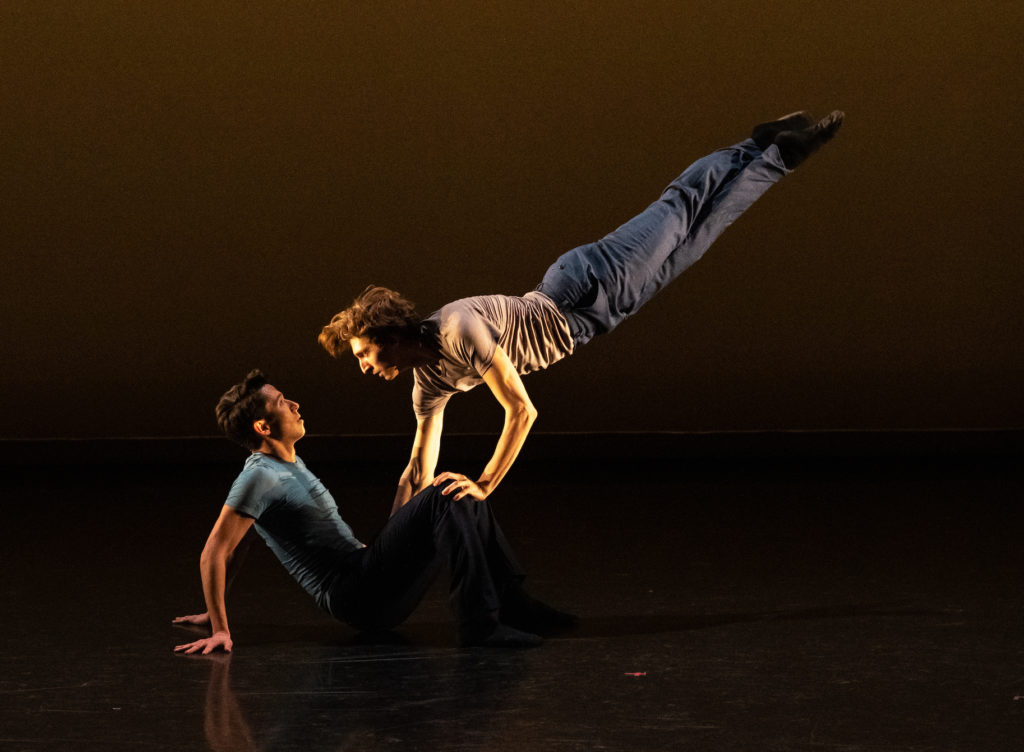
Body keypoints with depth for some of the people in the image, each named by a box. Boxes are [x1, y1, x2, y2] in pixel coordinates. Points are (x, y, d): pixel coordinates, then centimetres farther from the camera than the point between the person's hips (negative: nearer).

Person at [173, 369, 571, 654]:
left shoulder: (291, 465, 18)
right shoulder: (259, 477, -12)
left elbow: (233, 550, 26)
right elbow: (214, 552, -16)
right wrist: (219, 628, -19)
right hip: (354, 596, -10)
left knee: (465, 501, 10)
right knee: (442, 498, -21)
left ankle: (513, 605, 8)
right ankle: (480, 623, -28)